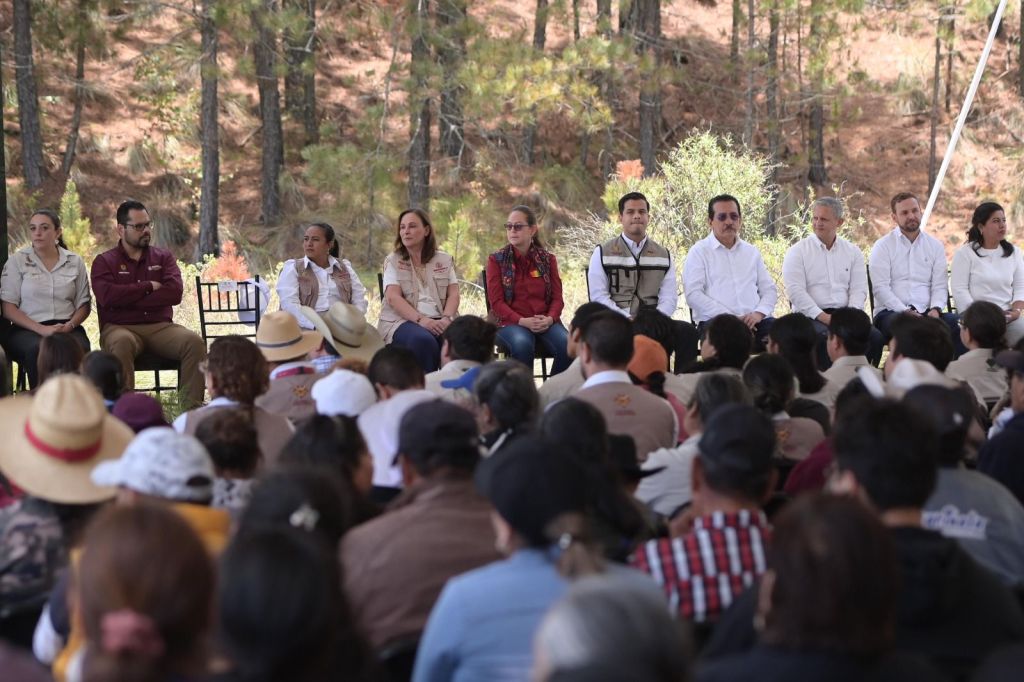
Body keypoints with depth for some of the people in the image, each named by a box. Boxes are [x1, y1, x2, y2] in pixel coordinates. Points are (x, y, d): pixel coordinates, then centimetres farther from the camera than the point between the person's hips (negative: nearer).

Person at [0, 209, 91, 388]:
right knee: (39, 349, -37)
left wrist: (70, 326, -8)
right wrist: (41, 329, -12)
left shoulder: (75, 262, 14)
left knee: (79, 348, -33)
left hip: (67, 328, 2)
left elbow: (84, 304, 14)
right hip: (27, 330, -1)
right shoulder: (17, 261, 8)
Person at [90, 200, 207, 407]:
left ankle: (193, 408, -27)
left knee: (195, 341, -27)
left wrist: (129, 300, -7)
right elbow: (107, 296, -10)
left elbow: (174, 293, -2)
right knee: (122, 344, -39)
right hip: (119, 328, -2)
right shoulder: (104, 262, 11)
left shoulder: (163, 257, 17)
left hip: (161, 327, 3)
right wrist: (148, 287, -3)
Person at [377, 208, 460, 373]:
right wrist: (421, 320, -19)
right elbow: (393, 297, -4)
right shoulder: (393, 261, 11)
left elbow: (453, 294, 9)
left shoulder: (444, 260, 18)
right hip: (403, 321, -2)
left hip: (439, 321, 2)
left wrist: (447, 319, -14)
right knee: (422, 340, -38)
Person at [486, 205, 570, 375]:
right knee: (522, 345, -37)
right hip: (511, 322, -2)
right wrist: (522, 321, -16)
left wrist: (549, 319, -14)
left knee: (568, 346, -29)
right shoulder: (496, 259, 6)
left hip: (545, 321, 2)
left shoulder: (548, 259, 12)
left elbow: (557, 297, 8)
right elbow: (496, 301, -1)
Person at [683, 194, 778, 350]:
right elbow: (693, 295, -5)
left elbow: (769, 290, 21)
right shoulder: (699, 252, 8)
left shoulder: (752, 252, 24)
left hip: (754, 320, 5)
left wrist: (759, 313, -3)